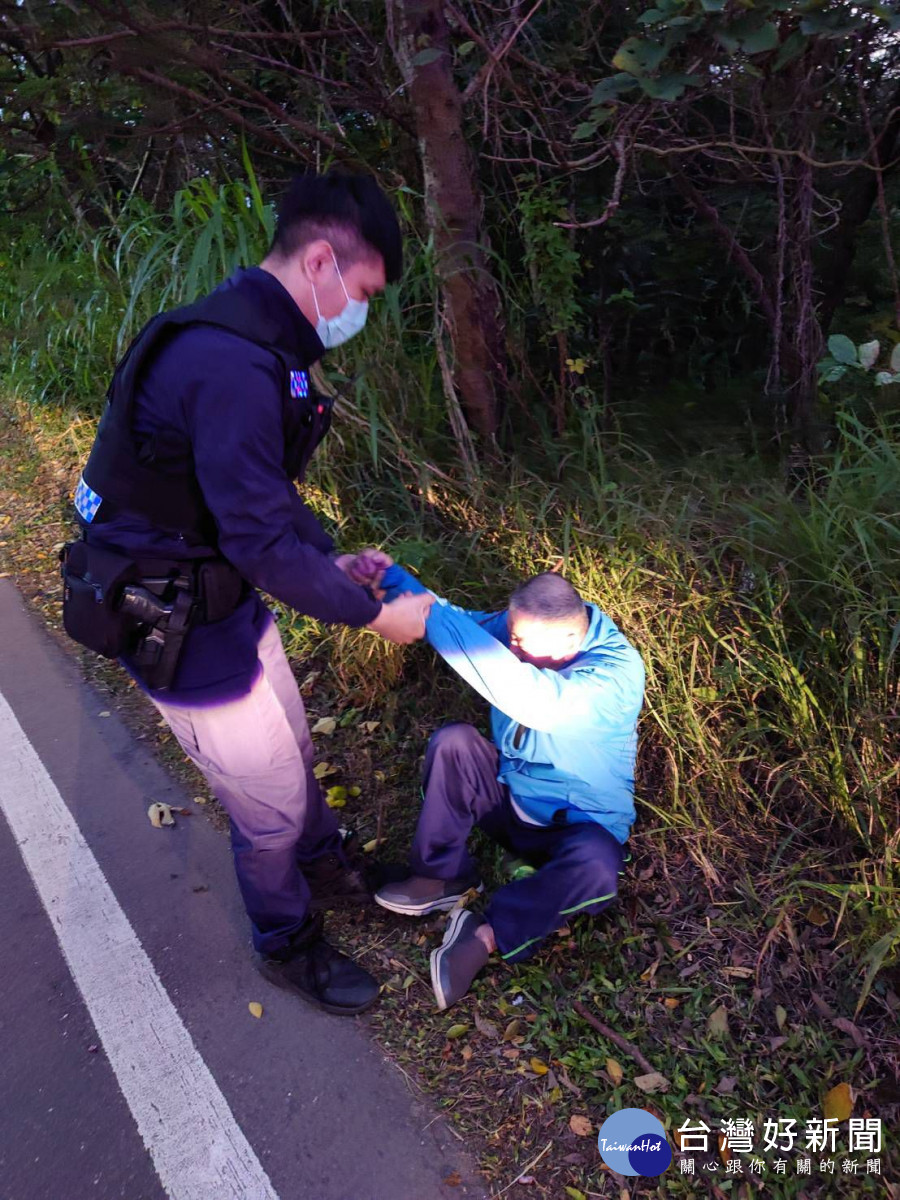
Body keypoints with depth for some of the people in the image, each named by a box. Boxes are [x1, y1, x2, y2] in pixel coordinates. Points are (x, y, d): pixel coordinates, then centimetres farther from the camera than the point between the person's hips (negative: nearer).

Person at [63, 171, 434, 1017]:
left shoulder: (251, 342, 4)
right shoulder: (232, 367, -31)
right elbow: (262, 541, -29)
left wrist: (336, 559, 7)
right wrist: (375, 614, -18)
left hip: (226, 601, 10)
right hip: (177, 630, -10)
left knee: (291, 749, 27)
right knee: (271, 804, 9)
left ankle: (328, 870, 53)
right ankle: (287, 947, 37)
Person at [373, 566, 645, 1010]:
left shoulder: (618, 673, -31)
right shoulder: (530, 630, -11)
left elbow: (529, 698, -46)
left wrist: (433, 614, -49)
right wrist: (390, 578, -33)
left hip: (578, 823, -5)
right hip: (508, 796, 5)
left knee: (595, 867, -38)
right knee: (453, 741, -22)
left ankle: (486, 933, -19)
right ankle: (442, 876, -8)